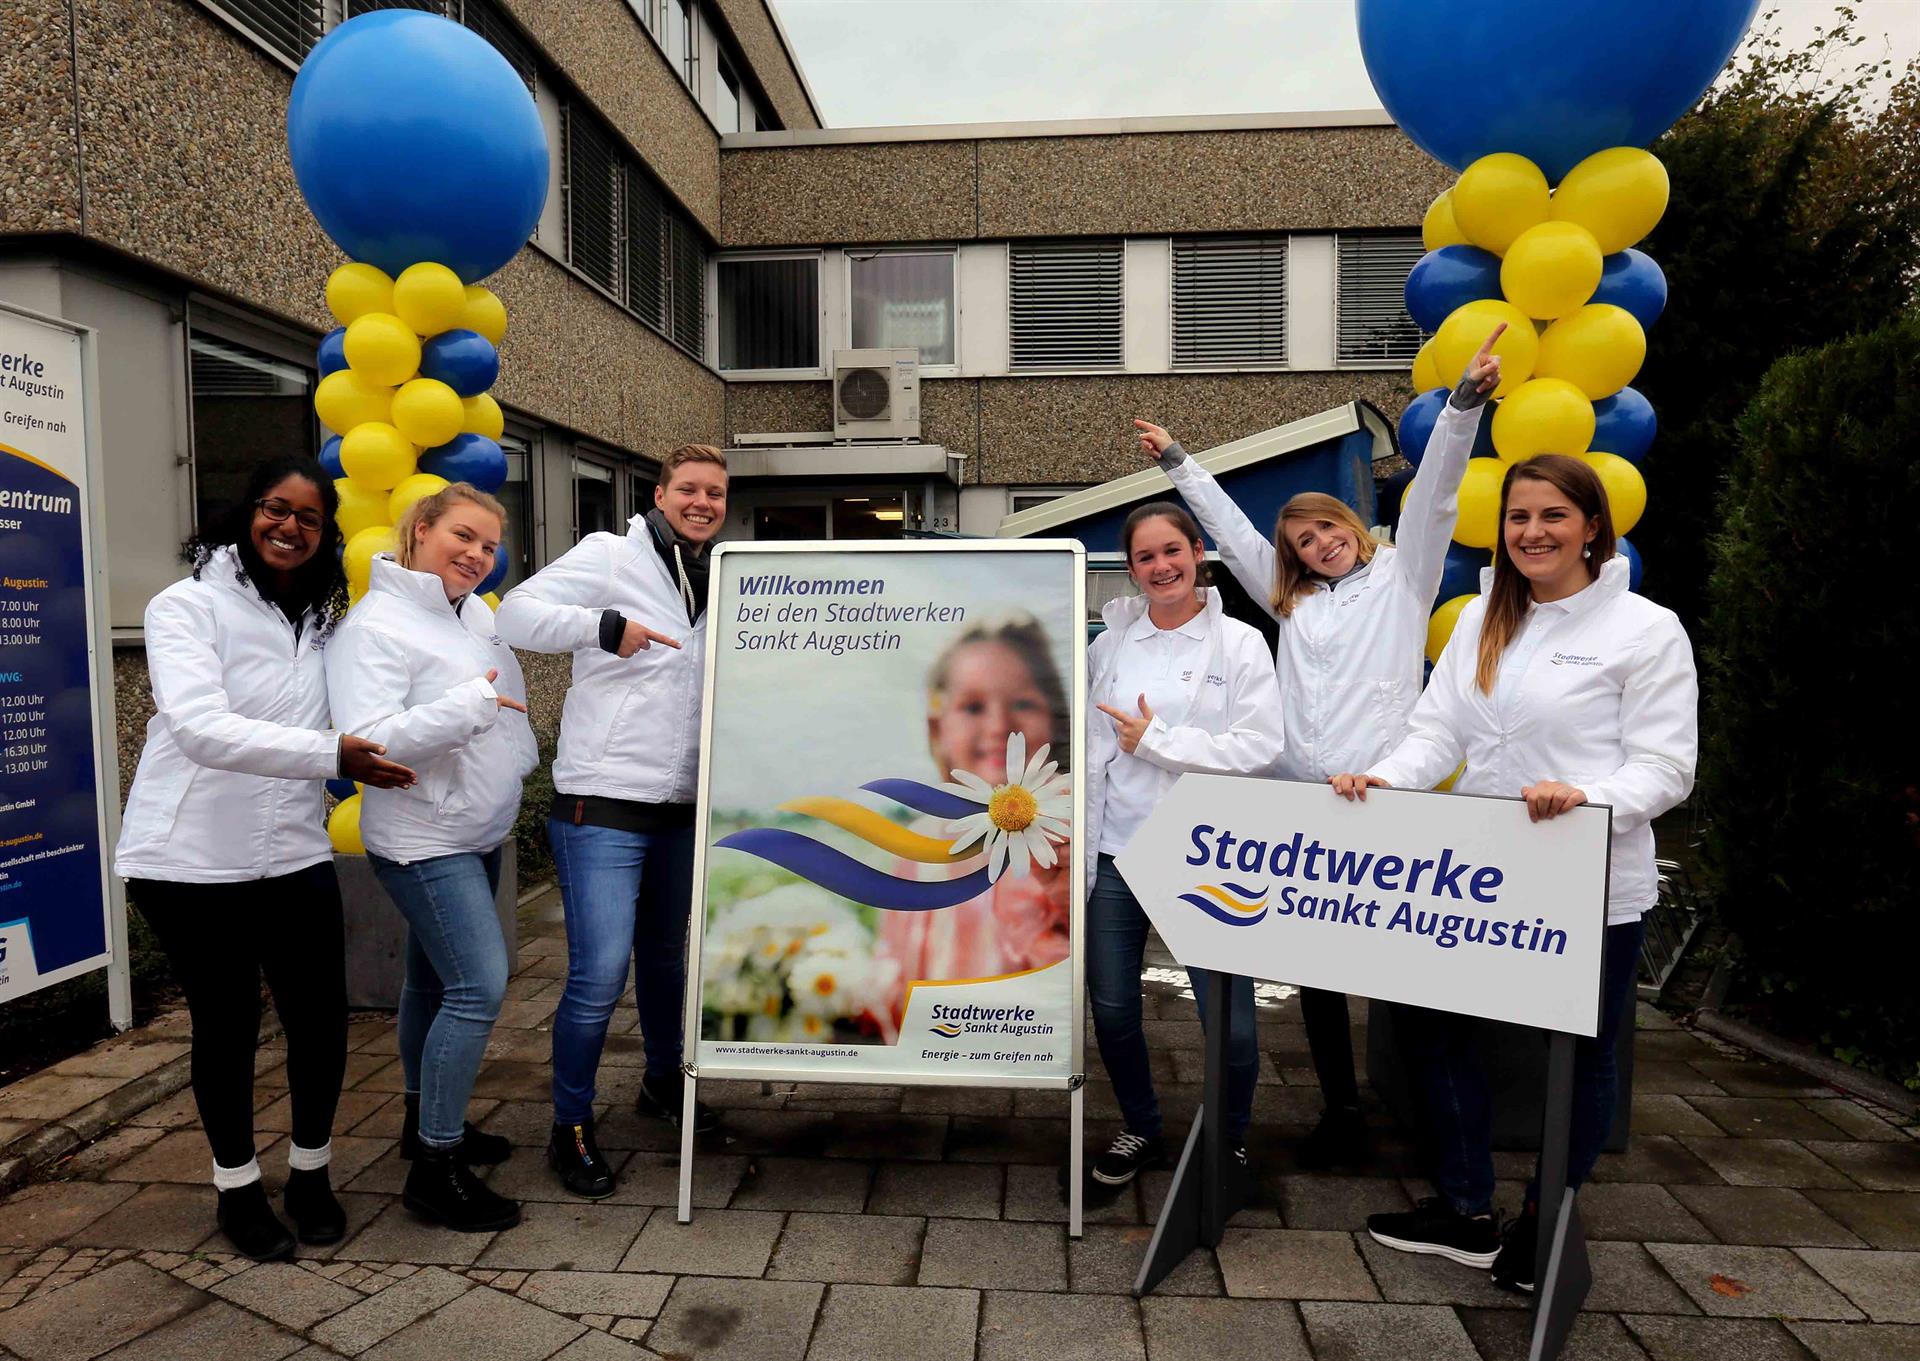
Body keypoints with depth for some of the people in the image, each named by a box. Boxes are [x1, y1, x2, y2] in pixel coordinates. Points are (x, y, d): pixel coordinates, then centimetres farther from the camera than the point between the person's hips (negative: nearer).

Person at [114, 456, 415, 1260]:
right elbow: (203, 729, -23)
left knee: (321, 1021, 5)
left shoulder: (326, 617, 9)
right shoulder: (187, 606, -9)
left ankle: (310, 1174, 30)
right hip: (191, 863, -4)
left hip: (295, 857, 4)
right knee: (226, 1029, 10)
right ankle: (238, 1189, 32)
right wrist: (332, 753, -30)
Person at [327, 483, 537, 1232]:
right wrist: (469, 702, -29)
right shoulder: (375, 627, -18)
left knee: (435, 979, 19)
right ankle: (435, 1168, 0)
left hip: (479, 833, 8)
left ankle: (426, 1121, 35)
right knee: (480, 987, -13)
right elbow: (366, 738, -26)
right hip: (425, 842, -8)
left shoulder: (477, 613, 7)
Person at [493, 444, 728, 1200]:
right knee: (599, 976, -9)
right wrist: (605, 626, -26)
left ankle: (663, 1081, 42)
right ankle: (571, 1129, 11)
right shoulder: (609, 556, -7)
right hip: (604, 804, -7)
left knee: (665, 958, 21)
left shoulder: (719, 583, 13)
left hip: (681, 809, 7)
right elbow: (515, 613, -15)